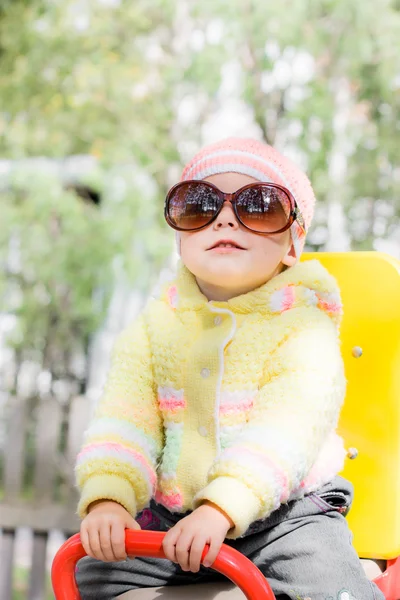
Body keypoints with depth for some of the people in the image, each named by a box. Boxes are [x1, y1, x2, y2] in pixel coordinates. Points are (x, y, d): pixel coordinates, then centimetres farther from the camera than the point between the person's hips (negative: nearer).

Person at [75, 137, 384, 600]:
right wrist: (105, 499, -25)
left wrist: (219, 509, -38)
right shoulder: (156, 325, 2)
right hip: (170, 518, 4)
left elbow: (286, 432, -24)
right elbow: (123, 420, -7)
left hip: (283, 513, -3)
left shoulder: (304, 327, -11)